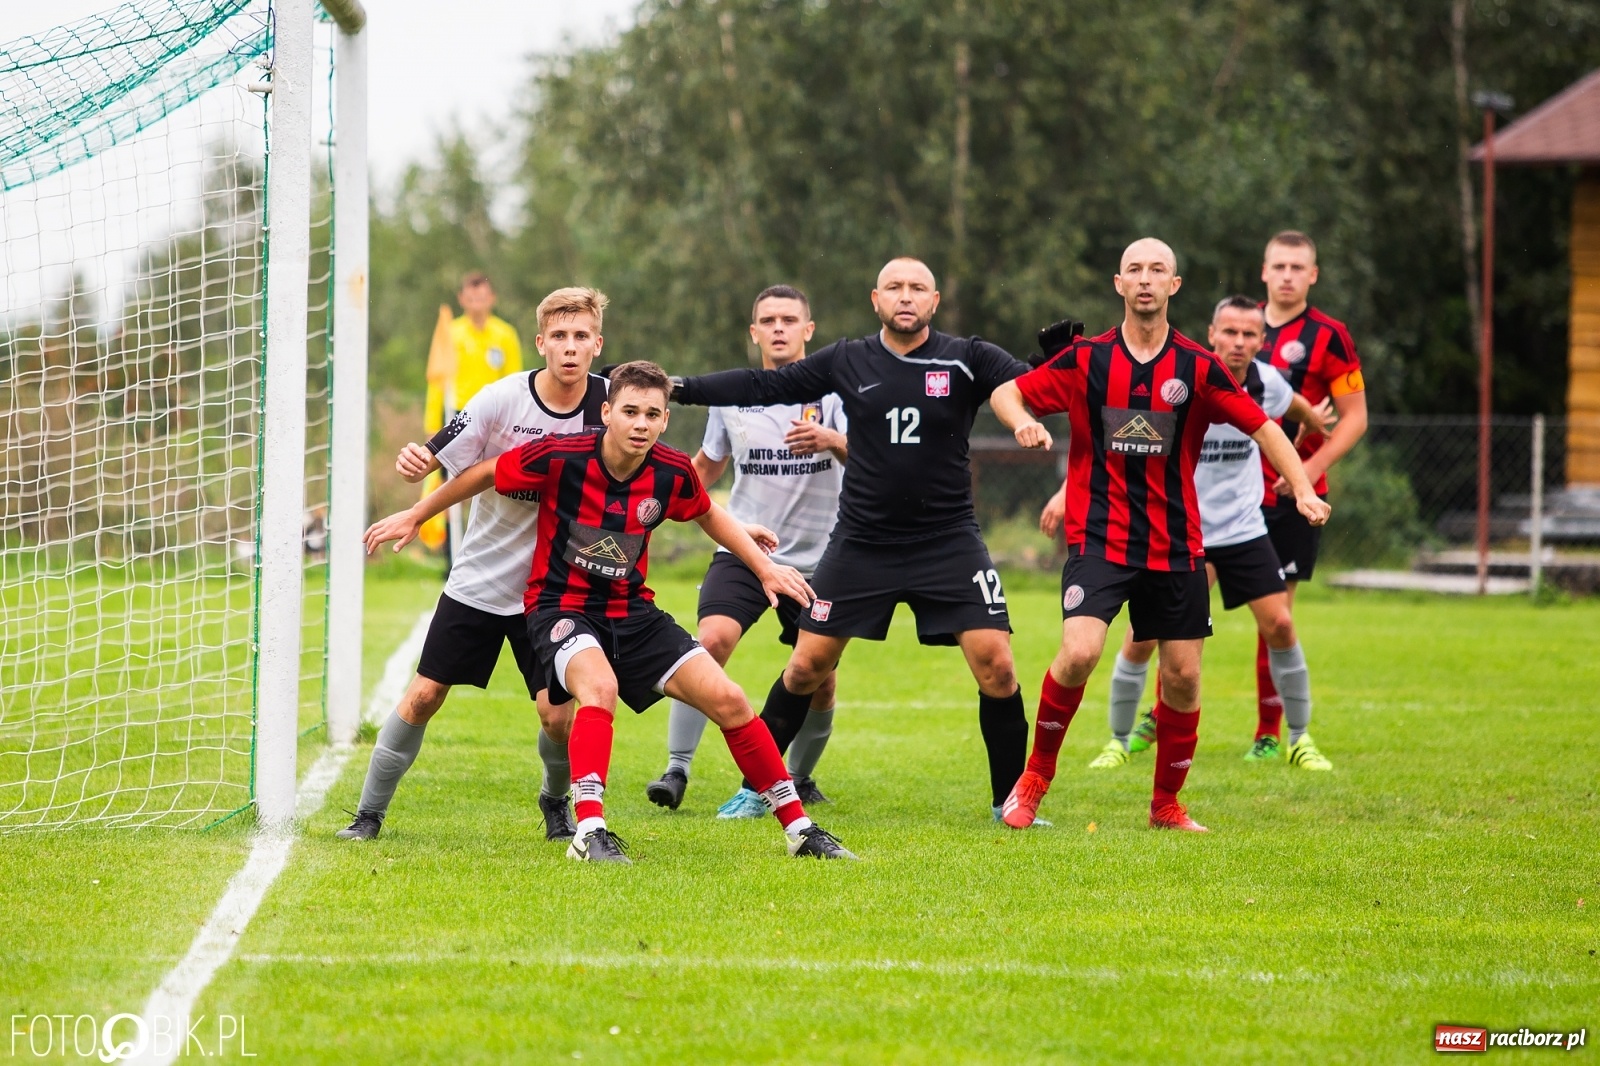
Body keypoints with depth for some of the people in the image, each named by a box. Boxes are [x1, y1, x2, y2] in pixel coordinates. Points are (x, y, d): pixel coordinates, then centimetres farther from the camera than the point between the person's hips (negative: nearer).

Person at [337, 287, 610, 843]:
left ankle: (556, 800, 23)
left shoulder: (609, 402, -9)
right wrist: (411, 462, -34)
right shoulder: (502, 399, -15)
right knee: (423, 697, -2)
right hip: (478, 582, -1)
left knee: (559, 715, -9)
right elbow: (435, 460, -12)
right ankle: (369, 812, 14)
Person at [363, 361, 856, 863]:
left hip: (632, 611, 4)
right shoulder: (559, 457, -19)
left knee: (728, 700, -5)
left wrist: (764, 567, 11)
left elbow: (709, 515, 15)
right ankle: (589, 831, -36)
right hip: (561, 608, -4)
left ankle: (798, 827, 9)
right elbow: (484, 474, -2)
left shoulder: (673, 473, -9)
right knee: (600, 687, -36)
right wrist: (415, 517, 6)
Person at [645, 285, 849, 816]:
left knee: (819, 681, 3)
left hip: (817, 559, -1)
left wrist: (833, 441, -38)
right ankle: (676, 768, -18)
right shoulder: (731, 397, 4)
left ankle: (798, 778, 29)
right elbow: (707, 464, 22)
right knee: (712, 640, -23)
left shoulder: (831, 391, -4)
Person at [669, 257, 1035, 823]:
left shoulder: (968, 360, -3)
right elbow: (762, 385, 5)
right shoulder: (847, 362, 1)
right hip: (861, 541, 1)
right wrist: (679, 388, 0)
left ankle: (1010, 800, 3)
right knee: (807, 665, 3)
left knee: (995, 664, -11)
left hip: (948, 542, -1)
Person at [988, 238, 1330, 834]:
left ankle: (1166, 804, 21)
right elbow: (1006, 393, 7)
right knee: (1079, 653, -20)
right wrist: (1023, 422, -15)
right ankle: (1034, 779, -1)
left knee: (1183, 675, 2)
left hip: (1175, 546, 2)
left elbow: (1261, 426, 2)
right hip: (1099, 539, -2)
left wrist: (1302, 488, -10)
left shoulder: (1197, 368, 0)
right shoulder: (1086, 359, 0)